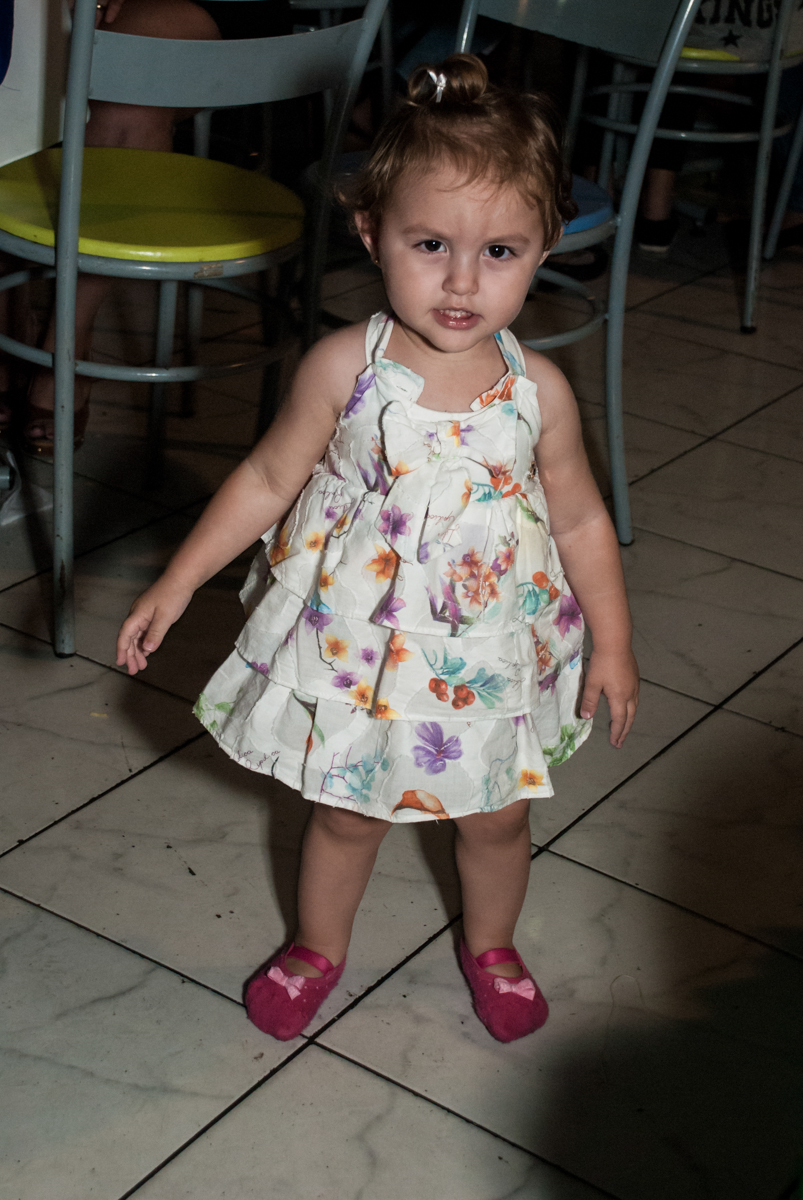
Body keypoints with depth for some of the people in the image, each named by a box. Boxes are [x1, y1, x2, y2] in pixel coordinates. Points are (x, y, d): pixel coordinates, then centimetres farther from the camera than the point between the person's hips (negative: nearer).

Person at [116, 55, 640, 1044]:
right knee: (346, 813, 18)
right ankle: (318, 948, 46)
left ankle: (490, 945, 50)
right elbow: (268, 481, -6)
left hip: (488, 655, 1)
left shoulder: (538, 391, -15)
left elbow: (581, 520, -1)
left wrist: (613, 643, 3)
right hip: (357, 643, -1)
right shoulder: (344, 368, -19)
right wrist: (173, 589, -5)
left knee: (496, 816, 20)